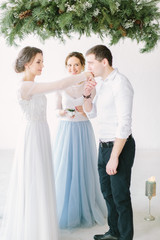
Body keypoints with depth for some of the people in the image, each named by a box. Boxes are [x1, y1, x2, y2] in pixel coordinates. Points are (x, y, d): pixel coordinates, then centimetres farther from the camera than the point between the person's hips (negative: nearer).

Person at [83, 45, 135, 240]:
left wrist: (114, 157, -23)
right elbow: (91, 113, 18)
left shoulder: (120, 83, -19)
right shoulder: (100, 84, 9)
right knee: (107, 192, 20)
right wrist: (87, 95, -1)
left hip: (120, 146, -9)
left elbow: (124, 123, -23)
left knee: (120, 197, 2)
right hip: (104, 145, 9)